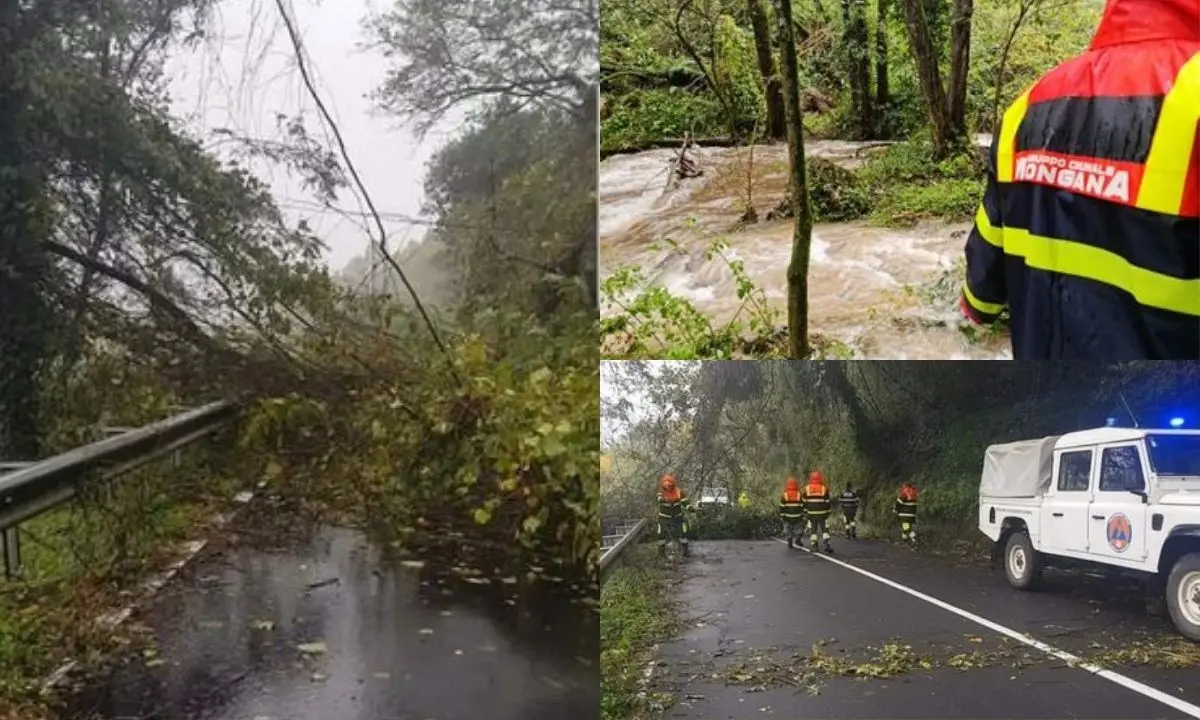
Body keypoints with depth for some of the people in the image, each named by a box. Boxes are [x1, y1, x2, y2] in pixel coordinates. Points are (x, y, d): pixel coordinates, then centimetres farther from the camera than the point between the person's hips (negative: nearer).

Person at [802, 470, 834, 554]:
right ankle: (827, 544, -6)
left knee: (813, 529, 8)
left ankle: (814, 545, 5)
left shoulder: (807, 489, -1)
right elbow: (827, 502, -1)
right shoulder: (824, 489, -5)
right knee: (825, 529, 5)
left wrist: (805, 511, 11)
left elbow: (804, 502, 3)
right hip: (822, 513, -1)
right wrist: (828, 512, 9)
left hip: (811, 513, 1)